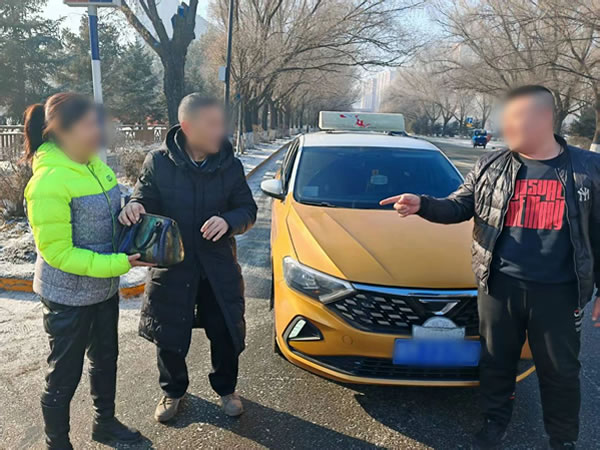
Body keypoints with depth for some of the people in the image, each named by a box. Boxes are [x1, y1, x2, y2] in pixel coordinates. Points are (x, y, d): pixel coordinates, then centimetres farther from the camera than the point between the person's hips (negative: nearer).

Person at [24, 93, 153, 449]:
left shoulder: (95, 165, 0)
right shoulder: (49, 181, -25)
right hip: (69, 296, -8)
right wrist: (117, 264, -26)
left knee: (106, 358, 23)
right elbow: (57, 251, -23)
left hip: (105, 287, 8)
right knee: (65, 373, 10)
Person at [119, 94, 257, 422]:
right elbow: (145, 201, -1)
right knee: (169, 336, 12)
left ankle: (226, 388, 40)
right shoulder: (158, 162, -10)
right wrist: (134, 208, -26)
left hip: (219, 266, 1)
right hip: (171, 265, -1)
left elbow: (248, 210, -1)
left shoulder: (229, 164, -6)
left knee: (226, 333, 11)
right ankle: (173, 391, 42)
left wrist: (228, 221, -22)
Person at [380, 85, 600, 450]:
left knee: (561, 371, 14)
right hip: (500, 285, 1)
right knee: (498, 362, 15)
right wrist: (422, 205, -15)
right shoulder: (491, 166, 2)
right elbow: (459, 206, 4)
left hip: (559, 292, -1)